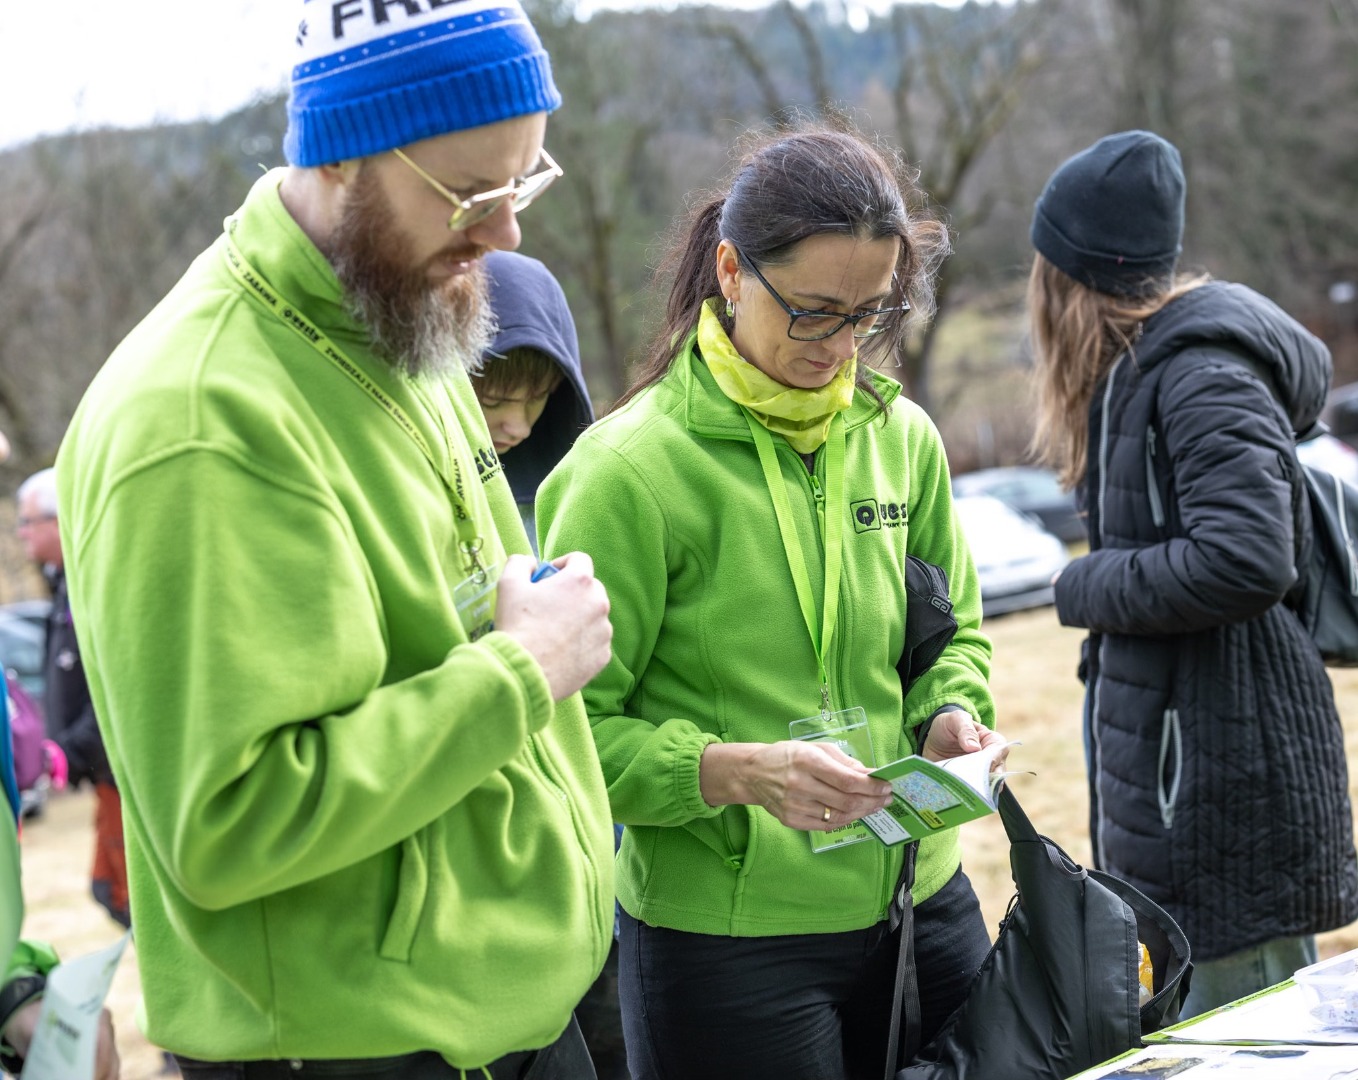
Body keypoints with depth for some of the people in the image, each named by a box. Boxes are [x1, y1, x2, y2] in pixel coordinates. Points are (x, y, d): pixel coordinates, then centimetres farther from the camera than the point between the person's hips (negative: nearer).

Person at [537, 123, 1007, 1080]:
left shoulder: (902, 436, 5)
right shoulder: (632, 470, -14)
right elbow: (571, 731, -14)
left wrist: (951, 716, -3)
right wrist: (736, 771, -27)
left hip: (918, 901, 6)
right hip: (727, 934, -5)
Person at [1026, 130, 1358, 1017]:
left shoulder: (1204, 376, -17)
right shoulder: (1138, 370, 12)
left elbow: (1245, 562, -27)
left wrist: (1089, 588, -14)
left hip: (1222, 770, -10)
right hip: (1163, 754, 10)